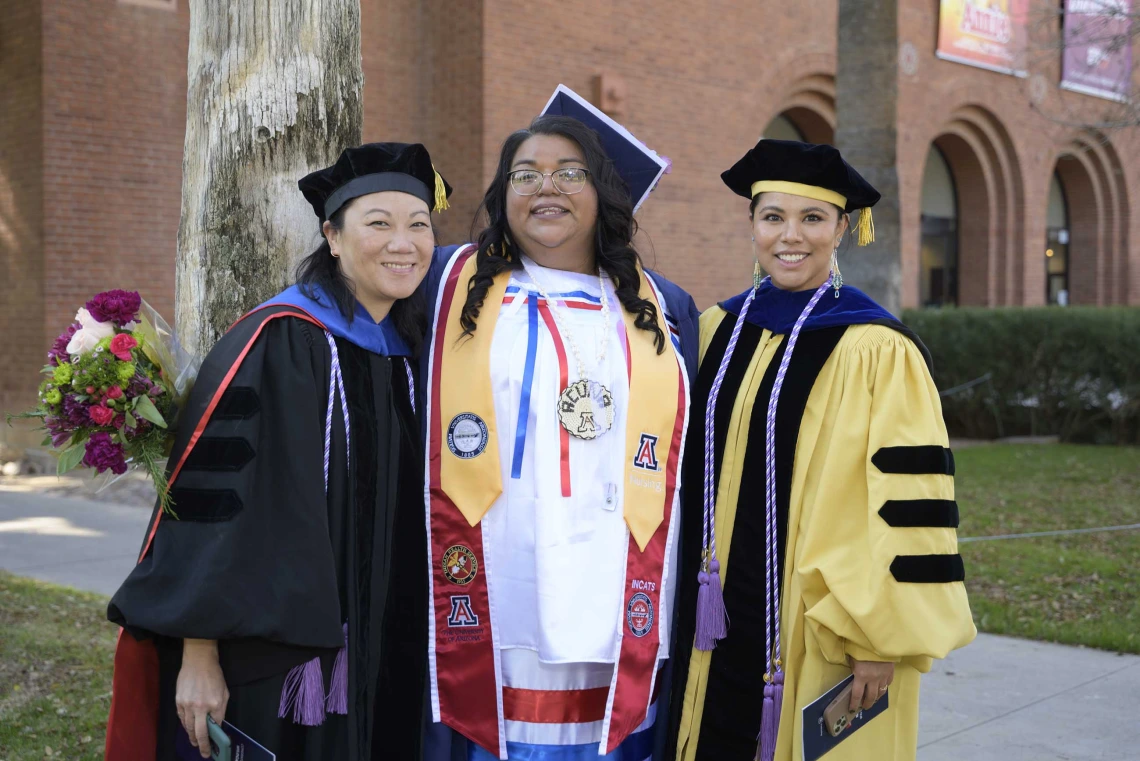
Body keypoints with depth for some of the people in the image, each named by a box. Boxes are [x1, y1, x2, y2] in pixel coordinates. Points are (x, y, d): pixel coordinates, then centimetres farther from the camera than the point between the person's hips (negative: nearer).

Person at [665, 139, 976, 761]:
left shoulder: (877, 349, -13)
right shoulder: (720, 328, 6)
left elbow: (908, 501, -14)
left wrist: (883, 638, -14)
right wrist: (687, 595, 14)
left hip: (821, 631, -5)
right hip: (721, 618, 5)